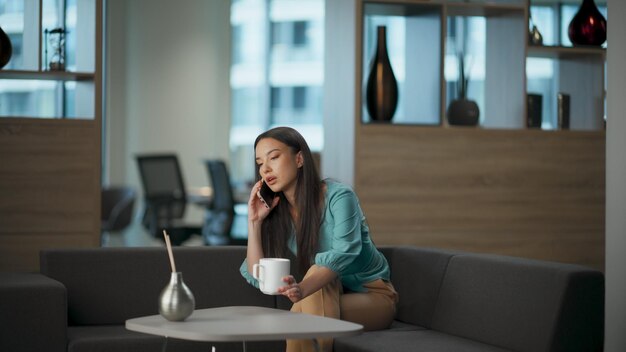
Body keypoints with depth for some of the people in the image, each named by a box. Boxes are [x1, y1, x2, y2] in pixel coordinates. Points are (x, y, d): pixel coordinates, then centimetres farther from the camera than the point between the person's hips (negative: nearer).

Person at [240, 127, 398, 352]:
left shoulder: (338, 196, -18)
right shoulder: (276, 213, -2)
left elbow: (343, 253, -35)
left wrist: (302, 289, -53)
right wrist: (254, 222, -14)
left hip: (374, 297, -4)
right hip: (326, 300, 4)